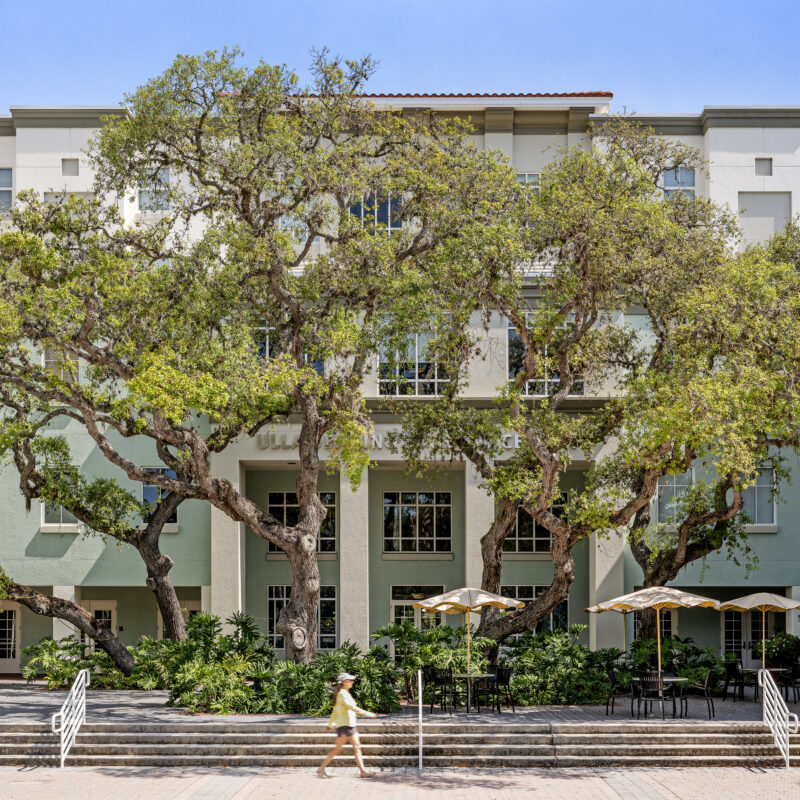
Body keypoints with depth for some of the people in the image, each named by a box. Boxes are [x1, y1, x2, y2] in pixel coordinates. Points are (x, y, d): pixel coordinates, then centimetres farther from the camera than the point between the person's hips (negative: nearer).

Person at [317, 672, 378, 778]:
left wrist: (330, 724, 29)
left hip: (350, 725, 10)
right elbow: (352, 707, -23)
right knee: (337, 749, -6)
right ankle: (321, 769, 1)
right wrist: (369, 714, -22)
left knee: (357, 747, 4)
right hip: (344, 725, -10)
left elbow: (335, 711, 23)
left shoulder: (345, 693, 15)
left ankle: (363, 771, 4)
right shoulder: (342, 694, -14)